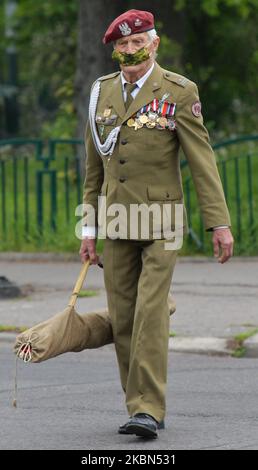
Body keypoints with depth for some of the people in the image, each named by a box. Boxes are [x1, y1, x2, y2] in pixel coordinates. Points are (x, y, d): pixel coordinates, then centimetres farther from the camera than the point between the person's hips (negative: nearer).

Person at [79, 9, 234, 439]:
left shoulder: (179, 92, -8)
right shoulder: (102, 92, 6)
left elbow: (202, 161, -10)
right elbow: (94, 167, 12)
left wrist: (219, 223, -15)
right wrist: (89, 230, 10)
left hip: (161, 221, -5)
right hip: (118, 222, 5)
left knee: (151, 314, -15)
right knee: (122, 319, 4)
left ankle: (147, 410, -16)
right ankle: (141, 406, 14)